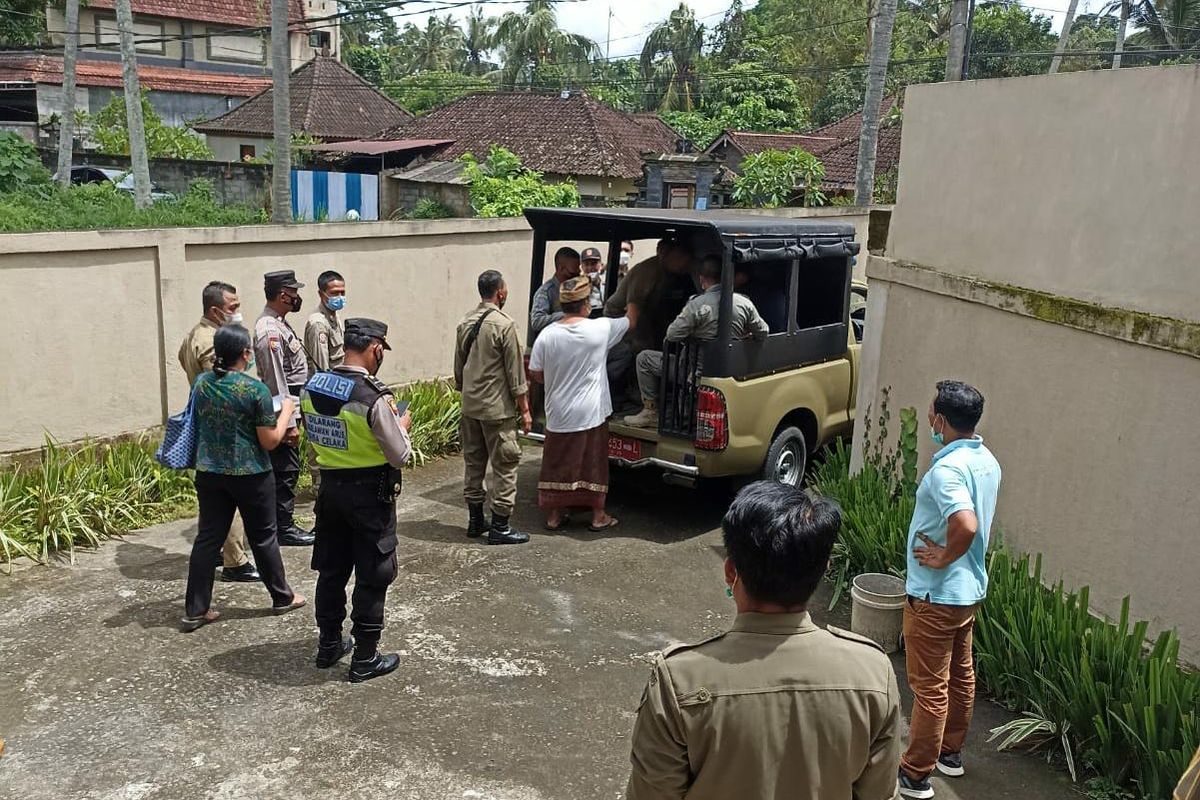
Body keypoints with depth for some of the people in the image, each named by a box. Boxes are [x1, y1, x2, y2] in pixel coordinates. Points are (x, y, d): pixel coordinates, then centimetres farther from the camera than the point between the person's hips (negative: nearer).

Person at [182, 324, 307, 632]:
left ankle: (195, 610, 13)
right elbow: (270, 440, -13)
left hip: (209, 473, 4)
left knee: (208, 538, 10)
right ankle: (282, 597, 26)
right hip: (250, 475, -4)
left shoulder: (201, 383, 0)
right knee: (263, 537, 10)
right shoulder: (255, 389, -16)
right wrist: (286, 410, 0)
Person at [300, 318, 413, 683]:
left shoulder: (311, 387, -2)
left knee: (331, 569, 19)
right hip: (370, 494, -6)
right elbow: (399, 456, -17)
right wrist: (402, 425, 3)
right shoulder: (375, 397, -23)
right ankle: (365, 659, 16)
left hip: (330, 487, 6)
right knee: (372, 578, 7)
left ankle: (328, 645, 33)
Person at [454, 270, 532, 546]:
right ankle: (499, 527, 4)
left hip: (469, 406, 7)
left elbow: (458, 368, 14)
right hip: (498, 408, -7)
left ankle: (475, 520, 23)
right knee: (504, 466, 1)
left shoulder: (465, 324, 7)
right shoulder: (504, 325, -15)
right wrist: (525, 409, -6)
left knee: (473, 462, 14)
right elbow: (516, 373, -13)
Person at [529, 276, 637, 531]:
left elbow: (535, 373, 0)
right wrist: (633, 300, 28)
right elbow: (630, 320, 8)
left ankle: (554, 515, 21)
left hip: (558, 415, 1)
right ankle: (598, 516, 20)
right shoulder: (601, 329, -11)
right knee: (594, 464, 11)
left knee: (557, 464, 12)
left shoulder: (547, 335, -9)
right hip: (592, 413, -1)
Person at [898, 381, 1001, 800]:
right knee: (961, 674, 21)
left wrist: (943, 557, -23)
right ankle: (951, 752, 37)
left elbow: (966, 526, -39)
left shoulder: (947, 468, -26)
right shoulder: (988, 461, 4)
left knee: (930, 687, 1)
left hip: (936, 595, -9)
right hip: (971, 589, 9)